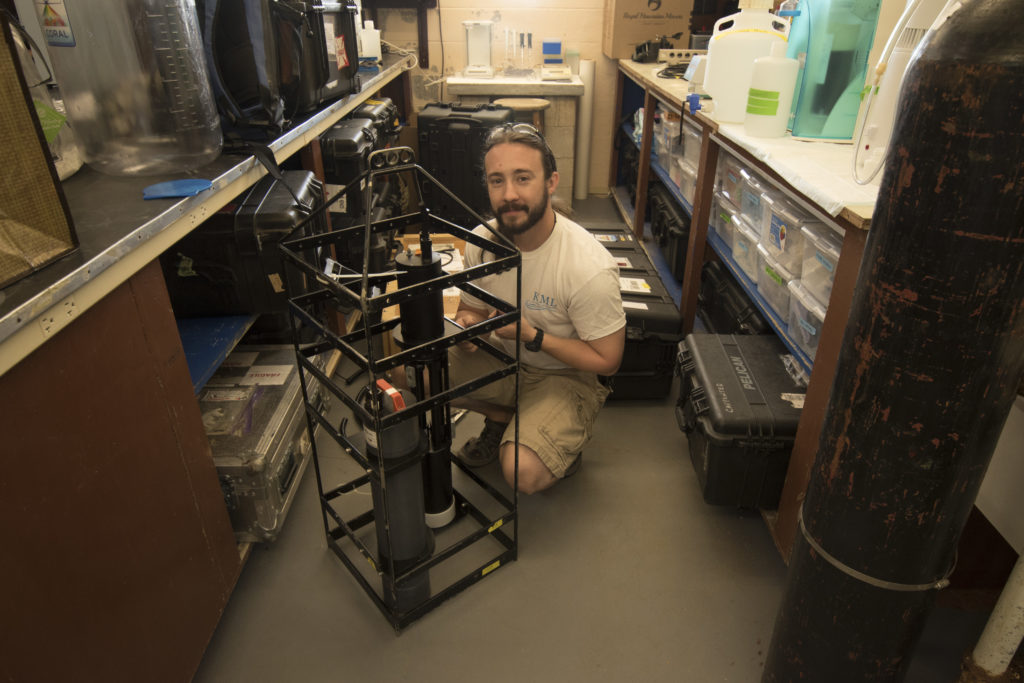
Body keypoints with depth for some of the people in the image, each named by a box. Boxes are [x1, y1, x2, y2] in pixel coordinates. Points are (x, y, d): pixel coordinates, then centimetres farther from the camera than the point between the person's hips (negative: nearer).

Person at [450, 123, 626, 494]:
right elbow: (471, 307, 5)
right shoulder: (482, 240, -11)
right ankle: (502, 416, 10)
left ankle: (563, 441, 10)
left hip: (565, 375, -5)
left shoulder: (591, 268, -29)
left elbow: (606, 360, -19)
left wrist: (532, 336, -29)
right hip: (502, 359, 6)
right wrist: (466, 325, -20)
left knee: (523, 471, -29)